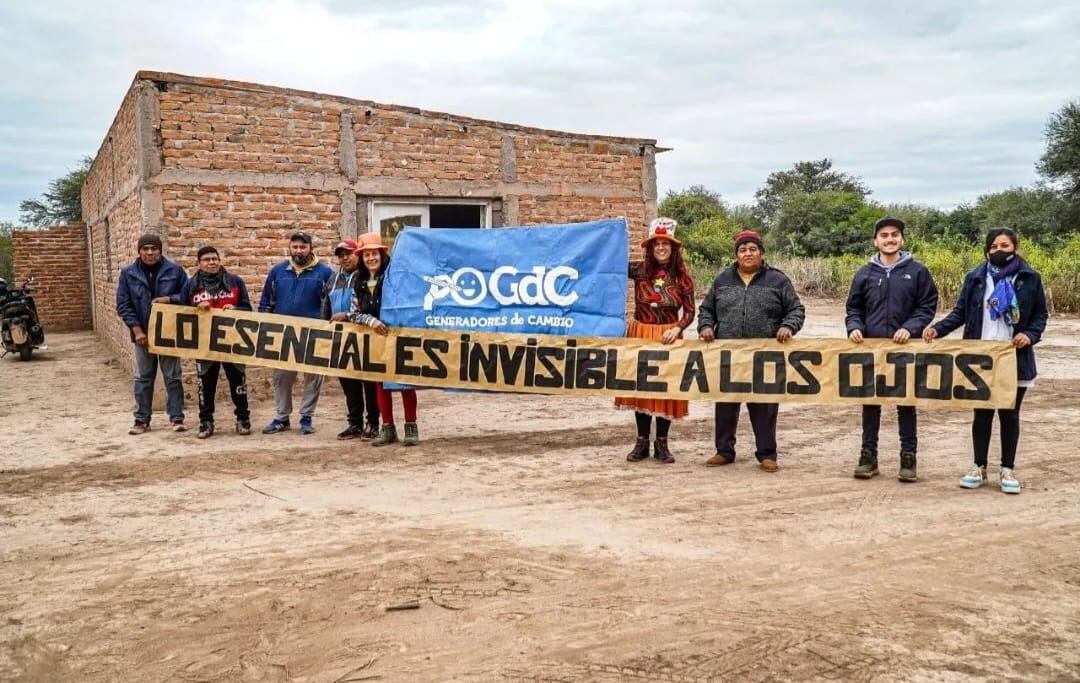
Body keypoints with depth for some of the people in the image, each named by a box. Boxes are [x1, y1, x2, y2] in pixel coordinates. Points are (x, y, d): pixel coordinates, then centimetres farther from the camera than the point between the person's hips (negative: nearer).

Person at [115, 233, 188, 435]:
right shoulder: (128, 273, 0)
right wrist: (137, 330, -9)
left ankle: (176, 418, 10)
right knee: (143, 378, 9)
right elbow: (123, 305, -1)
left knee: (172, 376, 3)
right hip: (143, 334, 2)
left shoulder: (175, 271, -3)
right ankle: (142, 420, 16)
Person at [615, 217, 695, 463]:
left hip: (668, 336, 0)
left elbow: (689, 311, 0)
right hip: (640, 334, 1)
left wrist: (677, 329, -16)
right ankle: (642, 441, 16)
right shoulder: (639, 270, -2)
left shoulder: (682, 276, -2)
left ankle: (661, 443, 15)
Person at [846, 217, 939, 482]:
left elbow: (927, 306, 0)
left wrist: (910, 328, -15)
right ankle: (868, 455, 16)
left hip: (906, 349, -2)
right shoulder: (865, 273, 8)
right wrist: (854, 327, -8)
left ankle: (908, 457, 14)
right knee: (870, 403, 7)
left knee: (906, 403, 5)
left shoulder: (917, 271, 2)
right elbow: (853, 309, 12)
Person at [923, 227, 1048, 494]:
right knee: (982, 413, 8)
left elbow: (1040, 315, 6)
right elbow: (960, 312, 3)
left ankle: (1007, 470, 18)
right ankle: (979, 467, 19)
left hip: (1015, 360, -1)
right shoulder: (975, 278, 3)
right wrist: (937, 329, -12)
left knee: (1009, 414, 8)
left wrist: (1030, 335, -13)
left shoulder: (1030, 278, 1)